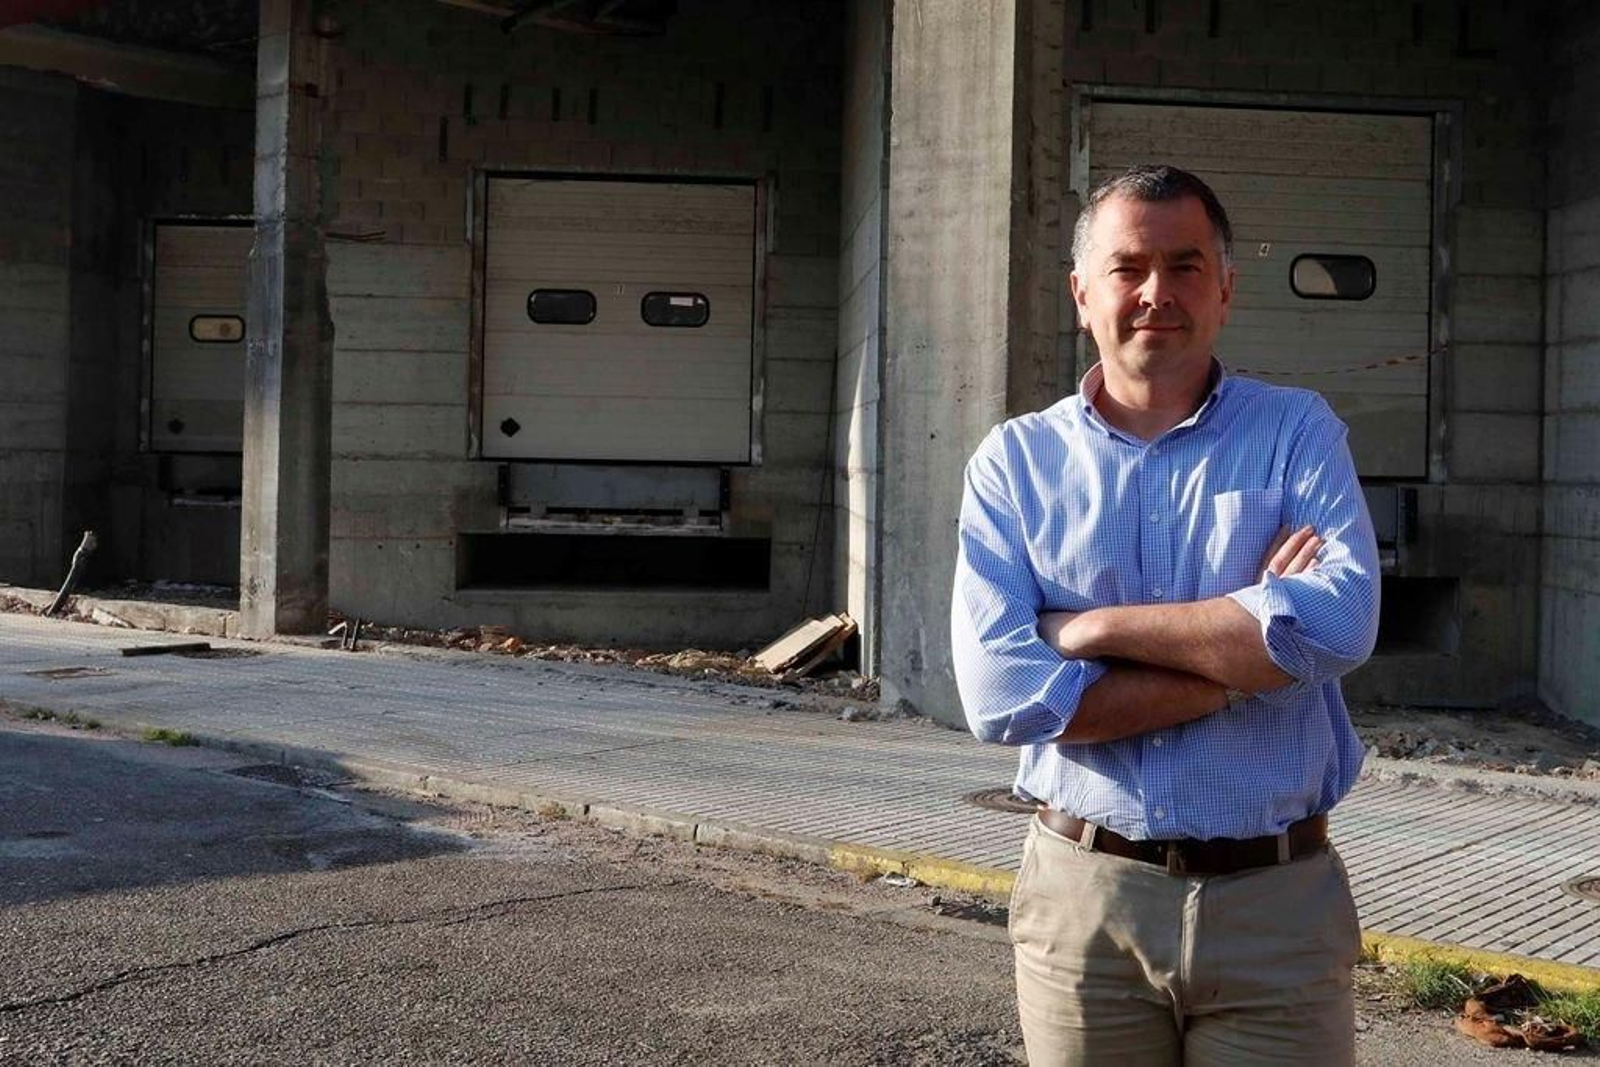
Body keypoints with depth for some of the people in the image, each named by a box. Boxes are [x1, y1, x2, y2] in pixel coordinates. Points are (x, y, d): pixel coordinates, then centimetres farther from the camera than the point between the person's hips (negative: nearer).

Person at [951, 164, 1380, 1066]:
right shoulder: (1016, 461, 0)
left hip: (1278, 900, 0)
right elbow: (1001, 696, -13)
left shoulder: (1298, 433, 1)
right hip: (1084, 896, 1)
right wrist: (1243, 658, -13)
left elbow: (1338, 625, -18)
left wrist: (1097, 627, -14)